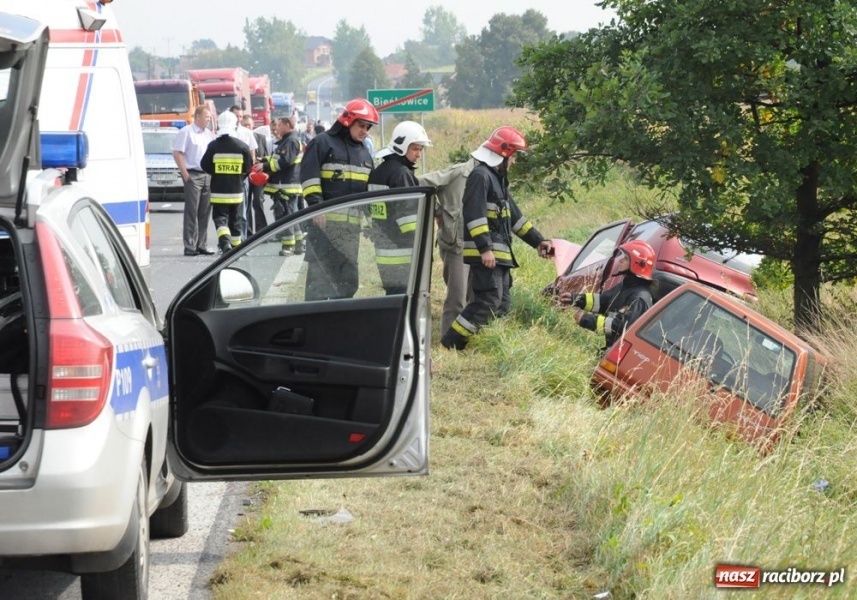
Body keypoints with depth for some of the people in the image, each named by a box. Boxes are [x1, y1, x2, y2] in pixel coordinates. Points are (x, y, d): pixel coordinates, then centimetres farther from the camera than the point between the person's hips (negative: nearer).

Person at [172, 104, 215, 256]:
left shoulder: (209, 134, 17)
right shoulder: (186, 132, -4)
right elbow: (177, 153, -9)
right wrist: (185, 174, -13)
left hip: (207, 175, 7)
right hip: (193, 175, -7)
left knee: (205, 212, 7)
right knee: (192, 211, -6)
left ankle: (201, 244, 13)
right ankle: (190, 246, -6)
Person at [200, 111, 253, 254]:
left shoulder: (214, 146, -9)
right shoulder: (242, 146, -5)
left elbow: (205, 165, -3)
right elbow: (248, 168, 2)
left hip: (218, 190, -2)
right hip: (236, 190, 2)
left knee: (220, 217, 1)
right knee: (235, 219, 15)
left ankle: (225, 241, -23)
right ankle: (236, 246, 24)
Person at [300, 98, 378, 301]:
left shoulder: (364, 153, 21)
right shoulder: (323, 143, -2)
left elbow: (370, 188, 28)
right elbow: (309, 176, -10)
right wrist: (315, 204, -19)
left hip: (352, 223, 7)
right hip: (325, 220, -7)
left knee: (348, 276, 10)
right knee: (320, 272, -8)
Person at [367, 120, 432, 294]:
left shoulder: (378, 171, 16)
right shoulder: (402, 174, -13)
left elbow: (371, 208, 22)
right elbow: (408, 212, -18)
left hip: (383, 249, 9)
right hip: (403, 252, -9)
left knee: (393, 293, 13)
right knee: (405, 296, -9)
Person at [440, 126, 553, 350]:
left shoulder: (498, 178, 23)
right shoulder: (480, 176, -10)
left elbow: (514, 216, 28)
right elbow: (475, 215, -20)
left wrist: (538, 241, 25)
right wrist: (485, 248, -26)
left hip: (499, 254, 11)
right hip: (485, 254, -11)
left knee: (501, 305, 7)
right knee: (488, 302, -18)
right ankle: (448, 346, -19)